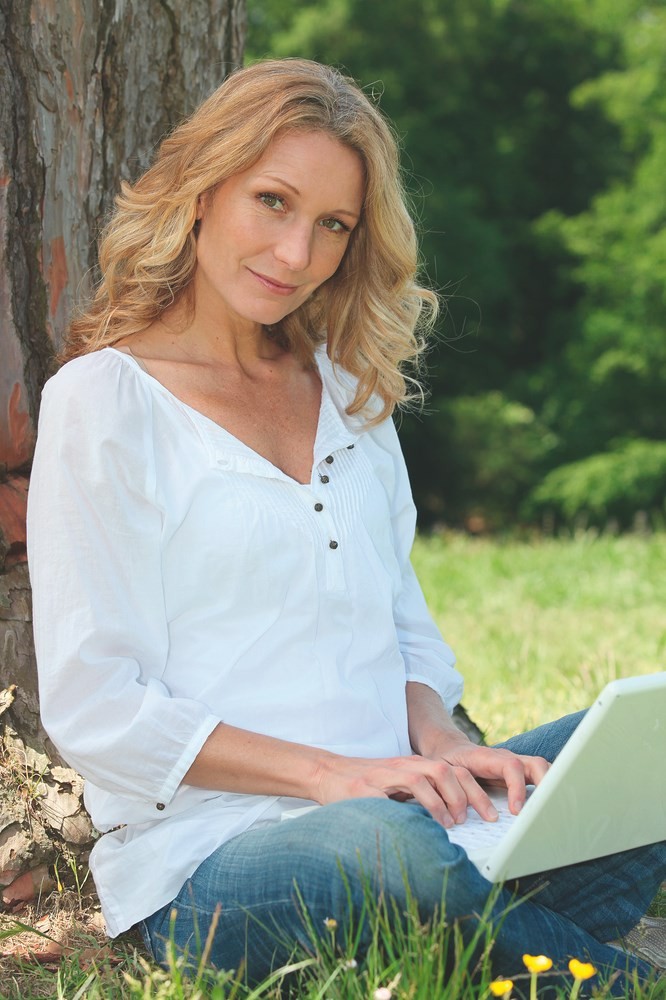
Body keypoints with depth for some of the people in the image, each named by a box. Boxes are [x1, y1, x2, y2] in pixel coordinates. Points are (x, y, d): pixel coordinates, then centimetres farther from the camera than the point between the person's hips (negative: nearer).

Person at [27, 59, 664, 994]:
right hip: (207, 864, -6)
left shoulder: (349, 388, 18)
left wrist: (438, 738, -3)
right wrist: (332, 773, -18)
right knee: (395, 844, -38)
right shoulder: (103, 400, -2)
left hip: (394, 810, 6)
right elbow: (95, 710, -8)